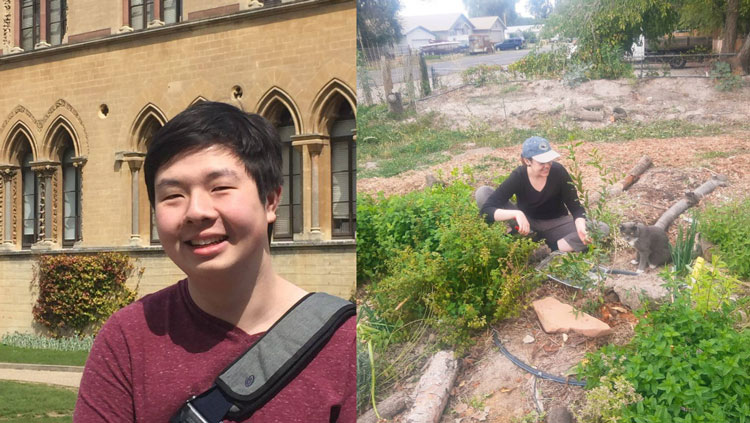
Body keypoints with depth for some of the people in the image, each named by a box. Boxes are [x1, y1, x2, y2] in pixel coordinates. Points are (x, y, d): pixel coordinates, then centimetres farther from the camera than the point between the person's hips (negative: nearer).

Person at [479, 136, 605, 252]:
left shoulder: (558, 171, -20)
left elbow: (576, 208, -13)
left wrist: (581, 227, -35)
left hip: (556, 224, 1)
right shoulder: (518, 177, -21)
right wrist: (516, 214, -46)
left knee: (602, 229, -25)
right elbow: (486, 210, -29)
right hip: (527, 224, -1)